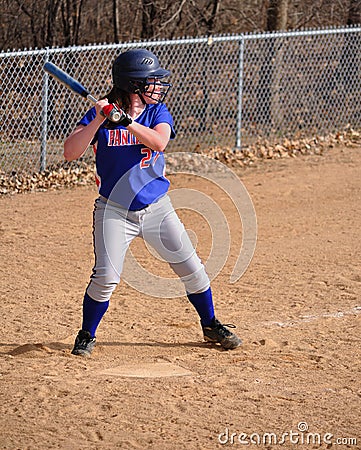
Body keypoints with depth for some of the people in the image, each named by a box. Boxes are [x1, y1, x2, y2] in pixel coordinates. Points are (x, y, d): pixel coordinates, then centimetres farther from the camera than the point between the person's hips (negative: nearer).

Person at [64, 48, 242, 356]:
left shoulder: (157, 112, -1)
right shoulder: (100, 115, -6)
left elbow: (160, 141, -21)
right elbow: (70, 153, -16)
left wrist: (126, 120, -31)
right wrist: (98, 120, -26)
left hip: (157, 209, 3)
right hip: (114, 212, -3)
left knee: (192, 270, 5)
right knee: (105, 277, -15)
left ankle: (211, 326, 27)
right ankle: (87, 336, 7)